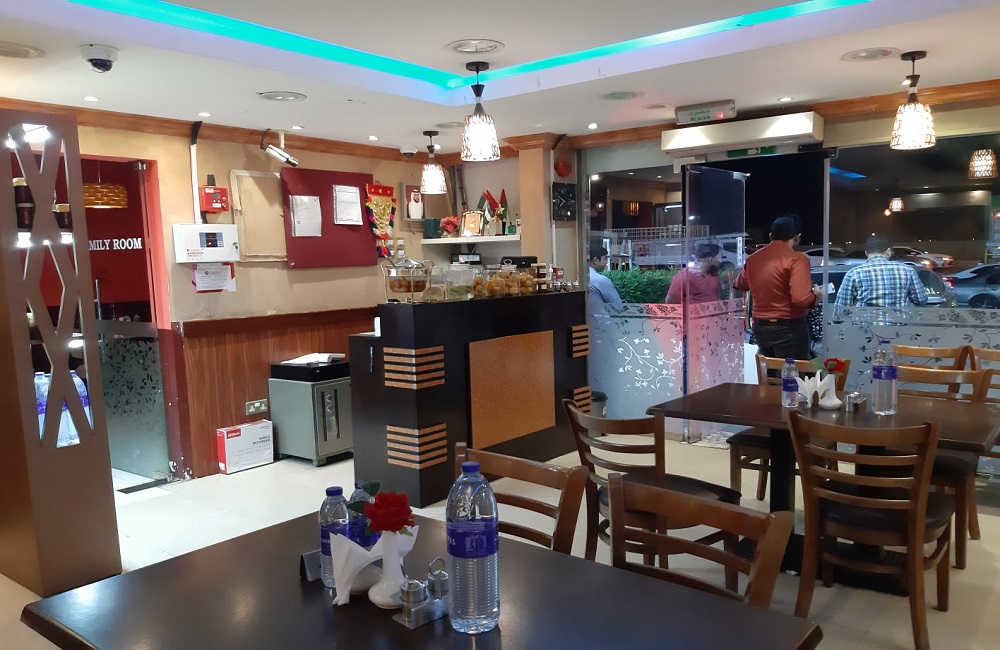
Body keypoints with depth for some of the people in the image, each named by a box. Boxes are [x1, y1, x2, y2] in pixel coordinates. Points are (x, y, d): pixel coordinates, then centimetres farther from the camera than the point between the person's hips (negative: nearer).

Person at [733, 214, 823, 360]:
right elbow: (801, 298, -24)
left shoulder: (753, 258, 5)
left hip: (759, 327, 6)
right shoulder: (796, 259, -14)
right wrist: (815, 295, -3)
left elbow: (739, 286, 22)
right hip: (789, 329, -6)